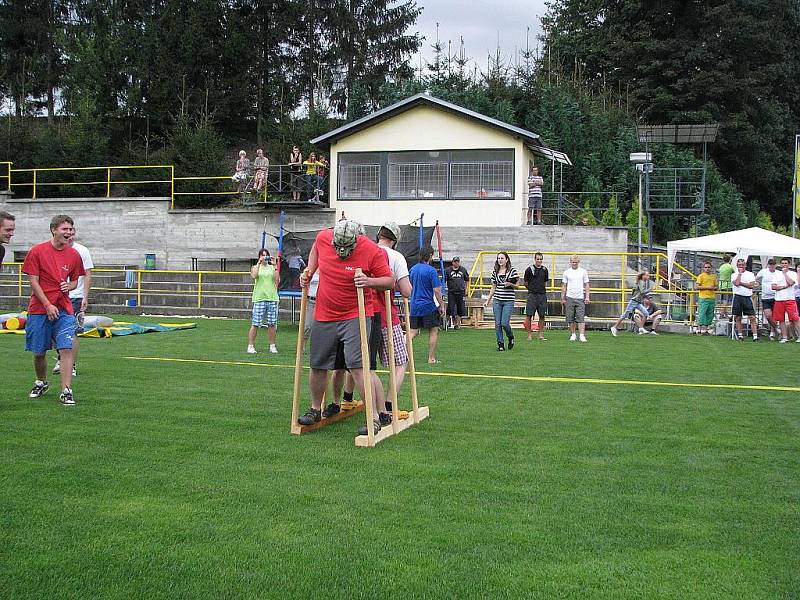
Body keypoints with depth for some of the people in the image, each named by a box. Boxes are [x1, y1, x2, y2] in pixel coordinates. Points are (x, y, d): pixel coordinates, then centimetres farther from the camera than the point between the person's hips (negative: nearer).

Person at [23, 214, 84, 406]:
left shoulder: (74, 254, 4)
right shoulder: (37, 251, -5)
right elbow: (33, 282, -7)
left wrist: (69, 286, -7)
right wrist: (48, 306, -12)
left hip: (64, 309, 1)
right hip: (39, 309, -1)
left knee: (66, 348, -12)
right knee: (38, 352, 9)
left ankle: (66, 391, -11)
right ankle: (41, 383, 34)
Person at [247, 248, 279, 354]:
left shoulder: (272, 268, 14)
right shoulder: (255, 267, 10)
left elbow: (277, 280, -1)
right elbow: (254, 276, -13)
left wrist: (275, 266, -4)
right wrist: (259, 263, -11)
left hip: (272, 298, 2)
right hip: (259, 298, -2)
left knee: (272, 324, 3)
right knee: (255, 324, -5)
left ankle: (272, 346, 11)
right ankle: (250, 346, 0)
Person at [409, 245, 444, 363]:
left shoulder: (413, 269, 7)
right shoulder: (431, 270, -12)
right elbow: (436, 291, -14)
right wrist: (441, 306, -6)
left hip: (414, 306, 6)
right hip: (429, 306, -5)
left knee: (414, 332, 8)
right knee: (434, 331, 7)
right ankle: (431, 358, 8)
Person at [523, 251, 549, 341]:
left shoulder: (545, 270, 10)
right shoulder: (529, 269, -3)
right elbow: (526, 283, 6)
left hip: (542, 295, 4)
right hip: (532, 295, -4)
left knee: (542, 316, 4)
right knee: (529, 315, -6)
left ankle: (541, 335, 11)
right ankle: (530, 335, 2)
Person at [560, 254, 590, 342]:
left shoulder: (583, 272, 7)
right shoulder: (566, 272, 7)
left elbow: (586, 285, 8)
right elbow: (564, 286, 10)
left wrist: (587, 297, 0)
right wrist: (562, 298, 5)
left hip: (580, 298, -1)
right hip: (569, 298, 1)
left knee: (581, 318, -8)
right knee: (570, 318, 4)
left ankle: (582, 336, -12)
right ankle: (573, 335, 14)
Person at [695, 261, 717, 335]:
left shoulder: (714, 276, 15)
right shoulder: (701, 276, -1)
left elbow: (716, 286, 23)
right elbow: (696, 287, -8)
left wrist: (714, 288, -2)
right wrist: (707, 287, -14)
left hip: (712, 298, 6)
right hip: (703, 298, -6)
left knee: (710, 315, 7)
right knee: (702, 314, -8)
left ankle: (706, 330, 15)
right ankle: (699, 330, -4)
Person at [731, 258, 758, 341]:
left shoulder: (750, 274, 8)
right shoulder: (734, 275, 7)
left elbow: (751, 285, -6)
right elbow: (736, 283, -14)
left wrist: (740, 283, -8)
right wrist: (740, 273, -5)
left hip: (747, 297, 0)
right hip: (738, 297, 0)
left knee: (752, 317, -6)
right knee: (738, 317, 5)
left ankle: (755, 335, -7)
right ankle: (740, 335, 14)